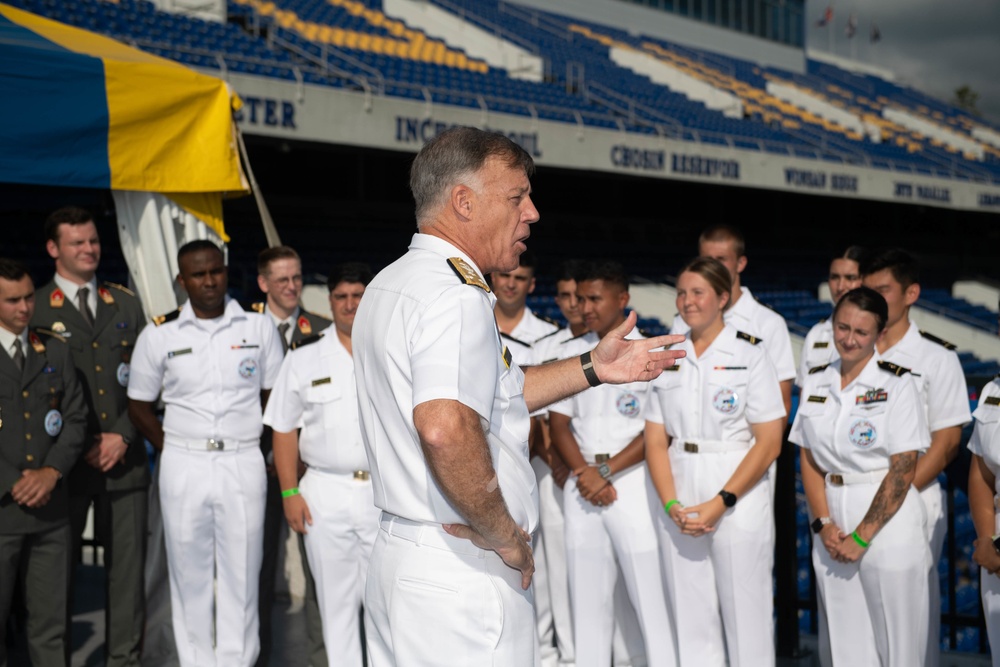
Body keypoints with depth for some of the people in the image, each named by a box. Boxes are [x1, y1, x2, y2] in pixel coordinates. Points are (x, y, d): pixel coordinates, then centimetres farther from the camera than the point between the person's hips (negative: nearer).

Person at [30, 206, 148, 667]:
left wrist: (123, 436, -2)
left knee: (128, 564, 5)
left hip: (124, 456, 3)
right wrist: (82, 447, -7)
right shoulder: (35, 310, 1)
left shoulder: (126, 304, 12)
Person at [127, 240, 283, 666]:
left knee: (241, 573, 3)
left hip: (243, 462, 0)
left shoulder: (259, 327, 3)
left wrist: (257, 443, 3)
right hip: (183, 466, 1)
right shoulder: (159, 335, 3)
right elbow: (140, 406, 10)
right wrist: (173, 450, 3)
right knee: (189, 573, 6)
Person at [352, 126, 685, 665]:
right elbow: (446, 428, -35)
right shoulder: (455, 297, -18)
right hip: (462, 574, -10)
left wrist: (592, 369, 24)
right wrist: (503, 534, -22)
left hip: (395, 555, 10)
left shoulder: (389, 287, 15)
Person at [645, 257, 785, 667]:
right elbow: (655, 440, 6)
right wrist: (671, 505, -9)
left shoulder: (749, 355, -1)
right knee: (690, 618, 7)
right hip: (678, 501, 4)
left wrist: (721, 502, -14)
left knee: (744, 616, 0)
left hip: (738, 498, -3)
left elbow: (769, 442, -6)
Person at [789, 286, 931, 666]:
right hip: (832, 525, 4)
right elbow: (809, 460, 9)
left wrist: (861, 536, -13)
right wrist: (823, 524, -4)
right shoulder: (816, 382, 8)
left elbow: (903, 471, -11)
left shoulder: (897, 384, -7)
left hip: (887, 523, -4)